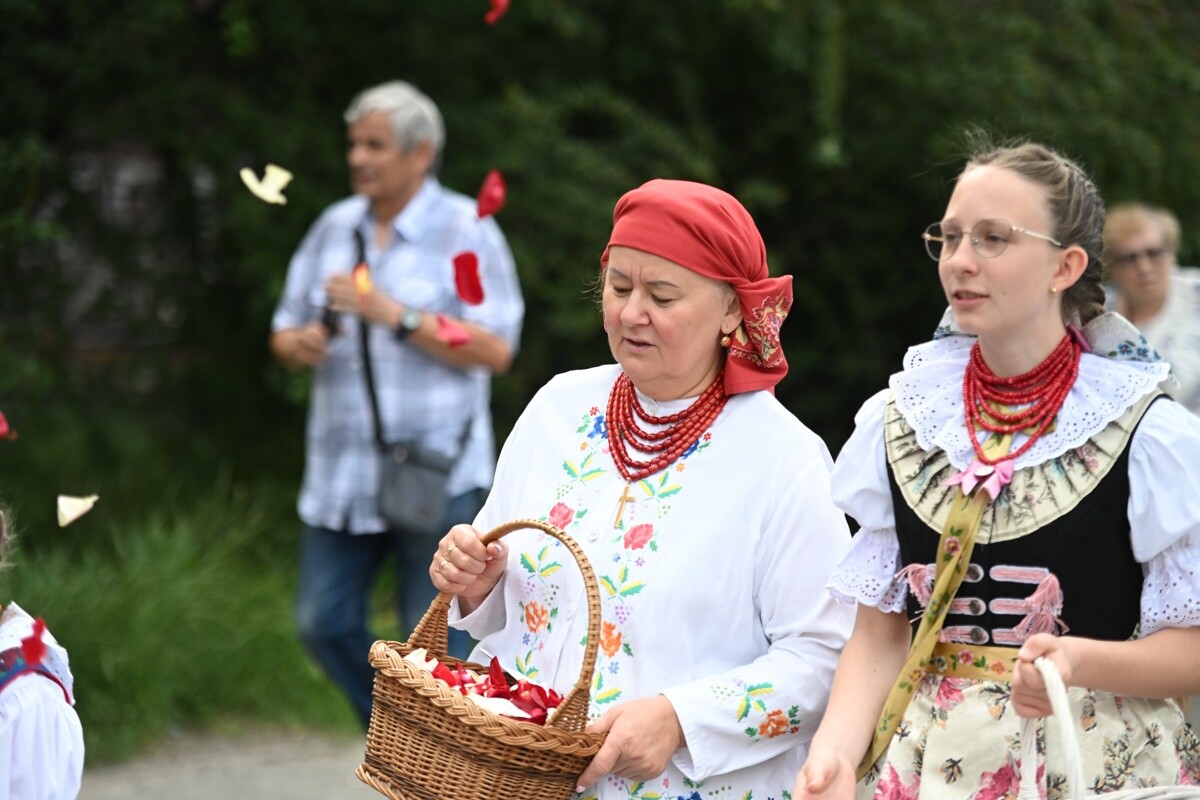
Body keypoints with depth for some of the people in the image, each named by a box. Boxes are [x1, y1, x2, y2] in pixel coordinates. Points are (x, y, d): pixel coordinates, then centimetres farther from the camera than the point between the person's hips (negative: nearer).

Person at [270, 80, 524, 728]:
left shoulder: (466, 230, -4)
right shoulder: (334, 227, 13)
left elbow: (495, 348, -13)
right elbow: (284, 331, 18)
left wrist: (393, 315, -19)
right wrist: (298, 343, -7)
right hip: (341, 473, 6)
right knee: (323, 623, 5)